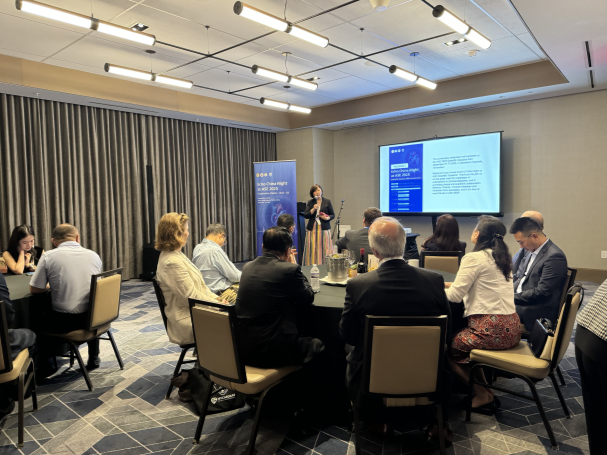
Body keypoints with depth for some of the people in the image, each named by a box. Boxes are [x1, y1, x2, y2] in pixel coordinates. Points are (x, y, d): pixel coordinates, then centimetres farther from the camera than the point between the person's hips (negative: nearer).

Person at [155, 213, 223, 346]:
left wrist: (216, 298, 5)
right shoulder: (172, 262, -19)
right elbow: (192, 297, -19)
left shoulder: (176, 256, 13)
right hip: (188, 323, -9)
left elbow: (199, 285, 17)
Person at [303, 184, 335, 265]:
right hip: (312, 229, 1)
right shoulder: (310, 202, 9)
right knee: (312, 249, -2)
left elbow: (333, 215, 8)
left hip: (324, 229, -1)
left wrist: (327, 218, -12)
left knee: (324, 249, -3)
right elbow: (305, 215, 3)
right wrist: (313, 209, -11)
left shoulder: (327, 202, 6)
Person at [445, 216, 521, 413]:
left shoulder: (474, 258, -12)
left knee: (449, 346, 6)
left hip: (492, 329, -9)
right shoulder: (502, 258, 15)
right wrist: (448, 284, 21)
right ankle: (485, 389, 25)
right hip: (512, 328, 9)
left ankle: (482, 396, 12)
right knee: (462, 338, 24)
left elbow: (454, 296, -13)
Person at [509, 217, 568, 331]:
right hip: (519, 302, 8)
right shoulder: (530, 251, 11)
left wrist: (512, 297, -16)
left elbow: (541, 293, -20)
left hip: (537, 313, -8)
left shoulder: (554, 256, -16)